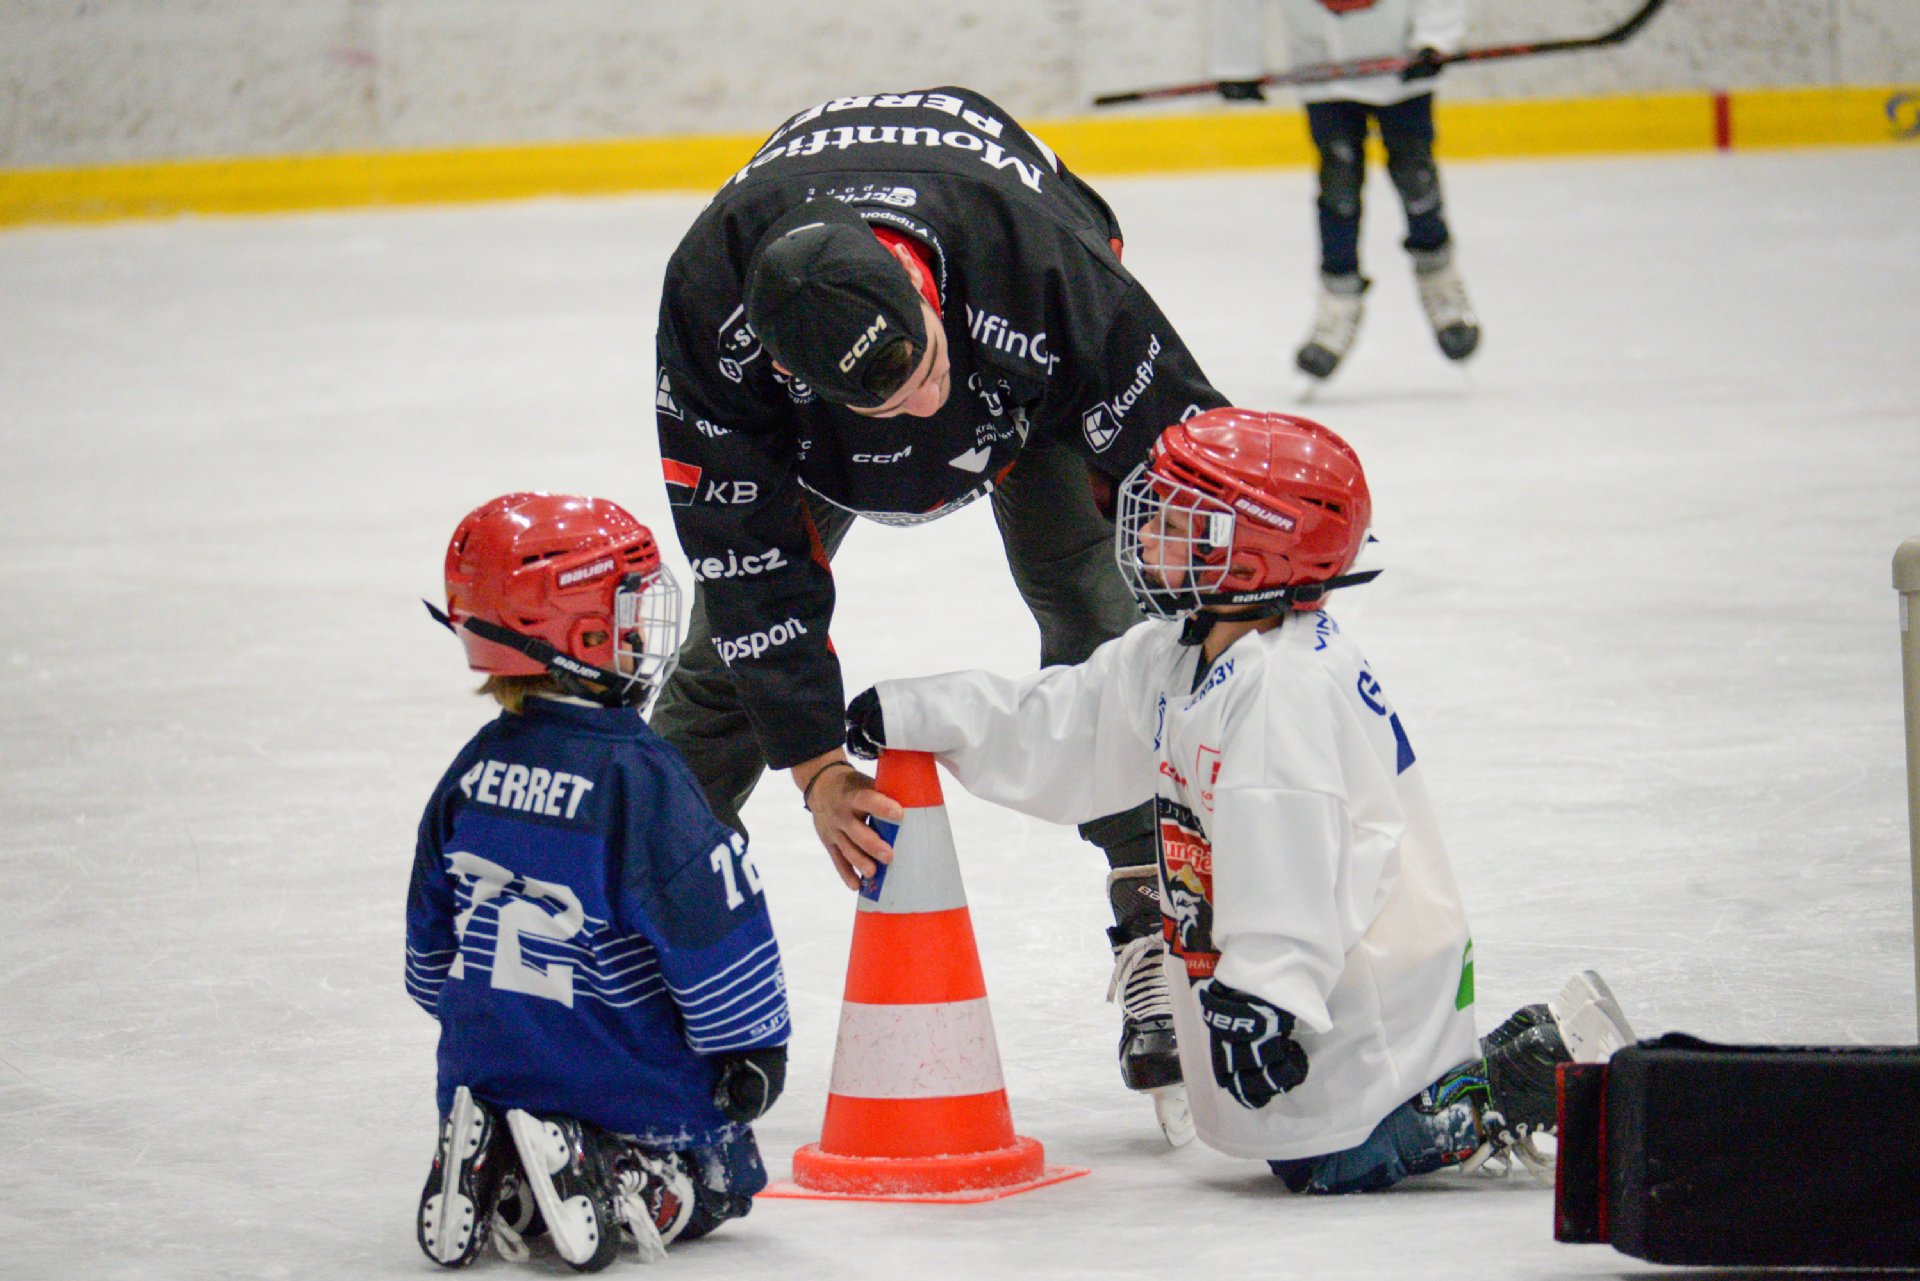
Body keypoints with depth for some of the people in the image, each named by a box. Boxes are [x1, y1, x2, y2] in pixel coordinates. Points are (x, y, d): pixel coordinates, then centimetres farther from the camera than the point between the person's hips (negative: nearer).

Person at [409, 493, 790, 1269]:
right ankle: (615, 1175, -15)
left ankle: (492, 1177, -3)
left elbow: (432, 931, 12)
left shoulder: (477, 769, 0)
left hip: (487, 1070, 6)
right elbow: (710, 923, -16)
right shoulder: (638, 778, -20)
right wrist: (751, 1045, -3)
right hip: (626, 1080, -6)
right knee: (719, 1180, 13)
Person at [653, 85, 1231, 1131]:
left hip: (1031, 371, -1)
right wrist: (816, 766, -28)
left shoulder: (1040, 260, -46)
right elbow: (745, 549, -29)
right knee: (732, 623, -3)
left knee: (1094, 603, -19)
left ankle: (1163, 934, -16)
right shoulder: (709, 305, -40)